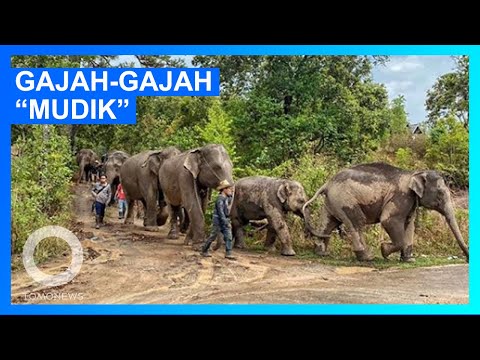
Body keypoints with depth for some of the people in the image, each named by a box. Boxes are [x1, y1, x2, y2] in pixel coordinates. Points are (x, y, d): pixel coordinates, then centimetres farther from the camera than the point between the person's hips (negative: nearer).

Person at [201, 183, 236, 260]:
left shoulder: (227, 198, 11)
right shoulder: (220, 198, -15)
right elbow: (220, 212, -21)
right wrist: (226, 222, -24)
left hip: (225, 220, 8)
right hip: (218, 220, -8)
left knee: (228, 236, -2)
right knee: (213, 236, 2)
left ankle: (228, 253, -3)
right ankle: (204, 250, 17)